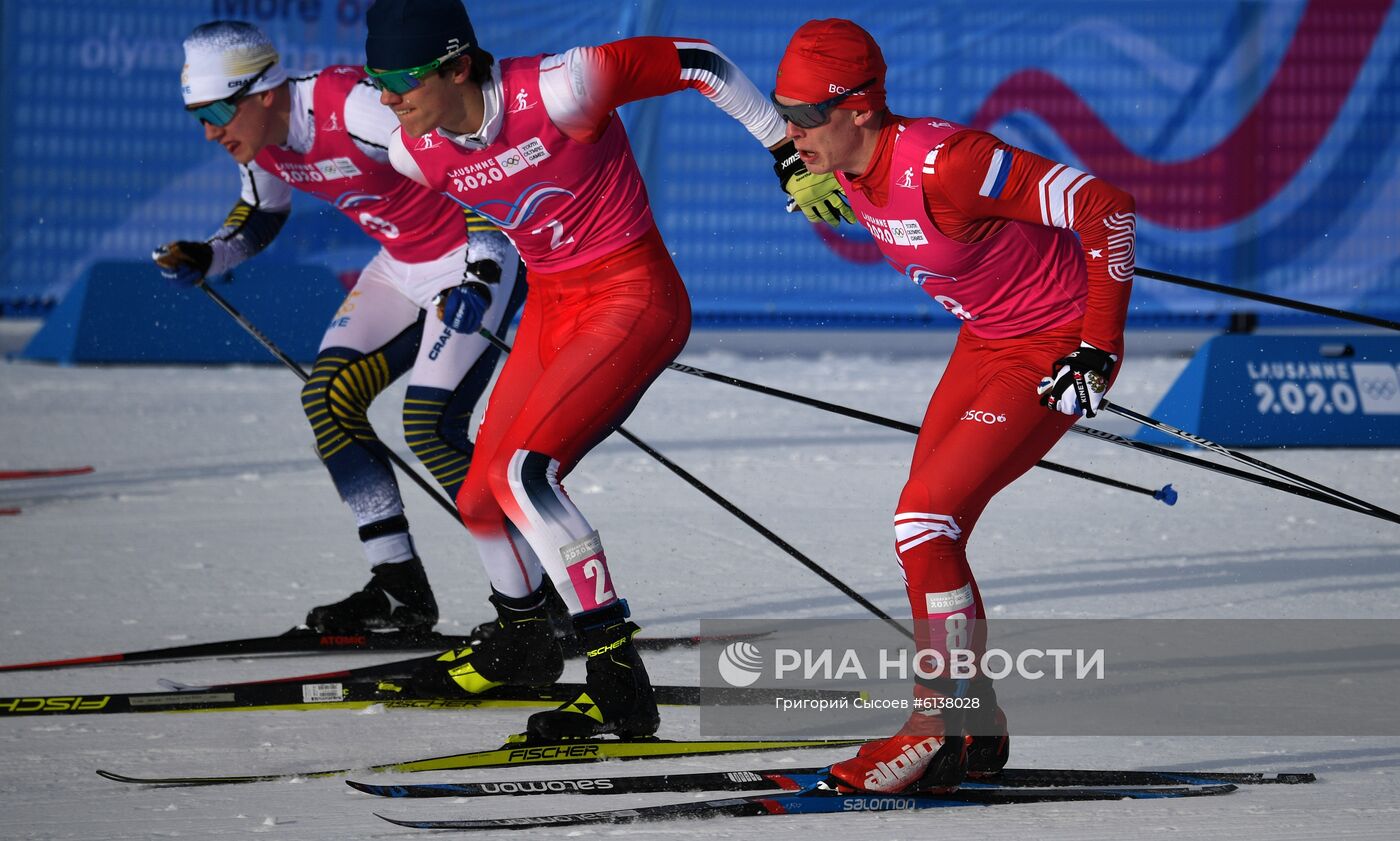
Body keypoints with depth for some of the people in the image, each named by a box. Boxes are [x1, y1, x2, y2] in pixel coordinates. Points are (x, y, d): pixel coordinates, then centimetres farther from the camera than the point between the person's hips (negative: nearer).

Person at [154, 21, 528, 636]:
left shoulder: (356, 107, -30)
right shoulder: (260, 143, -4)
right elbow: (259, 216, 18)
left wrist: (480, 272, -32)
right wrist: (203, 259, 0)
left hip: (478, 256, -9)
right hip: (403, 266, 9)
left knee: (429, 426, -17)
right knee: (327, 400, -1)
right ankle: (401, 592, 5)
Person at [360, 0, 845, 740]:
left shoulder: (553, 91, -28)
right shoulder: (420, 153, -7)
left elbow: (695, 63, -17)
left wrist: (792, 156, -14)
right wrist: (478, 273, 16)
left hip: (633, 298, -8)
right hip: (551, 307, 8)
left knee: (523, 471, -24)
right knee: (482, 498, 14)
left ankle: (620, 686, -24)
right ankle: (522, 644, 46)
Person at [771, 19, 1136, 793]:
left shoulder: (942, 163, -31)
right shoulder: (851, 170, -6)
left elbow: (1107, 207, -29)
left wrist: (1100, 347, -26)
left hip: (1056, 347, -9)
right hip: (986, 342, 9)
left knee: (924, 522, -16)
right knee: (926, 532, 4)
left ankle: (941, 729, -6)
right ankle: (976, 731, 16)